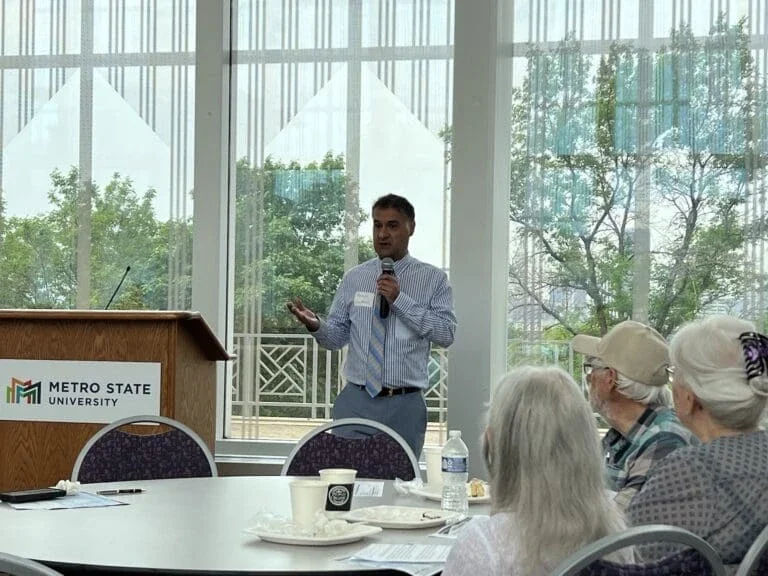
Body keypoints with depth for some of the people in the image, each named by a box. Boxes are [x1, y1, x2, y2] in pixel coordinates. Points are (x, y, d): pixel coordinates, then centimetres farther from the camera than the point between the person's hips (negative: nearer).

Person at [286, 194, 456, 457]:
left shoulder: (433, 279, 2)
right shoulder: (354, 278, 9)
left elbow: (446, 333, -9)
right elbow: (337, 336, 7)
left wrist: (400, 300, -14)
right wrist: (315, 326, -14)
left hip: (404, 406, -2)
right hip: (355, 402, 2)